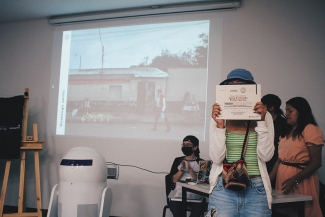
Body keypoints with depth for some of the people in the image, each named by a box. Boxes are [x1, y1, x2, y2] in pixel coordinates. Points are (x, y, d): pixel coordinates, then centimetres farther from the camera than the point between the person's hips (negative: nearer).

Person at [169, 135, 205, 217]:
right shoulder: (178, 160, 11)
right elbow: (174, 180, 5)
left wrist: (190, 169, -17)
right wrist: (181, 169, -11)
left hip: (195, 195, -1)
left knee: (199, 206, -33)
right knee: (173, 204, -32)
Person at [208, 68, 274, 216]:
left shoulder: (264, 116, 2)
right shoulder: (219, 117, 0)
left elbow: (266, 156, -6)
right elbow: (217, 158, -6)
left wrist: (261, 122, -12)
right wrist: (220, 125, -15)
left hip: (257, 189, 1)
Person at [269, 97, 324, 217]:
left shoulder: (310, 129, -9)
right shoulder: (286, 132, 15)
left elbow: (316, 162, -14)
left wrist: (295, 180, -21)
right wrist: (268, 179, 2)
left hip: (301, 178, -7)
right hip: (283, 177, 7)